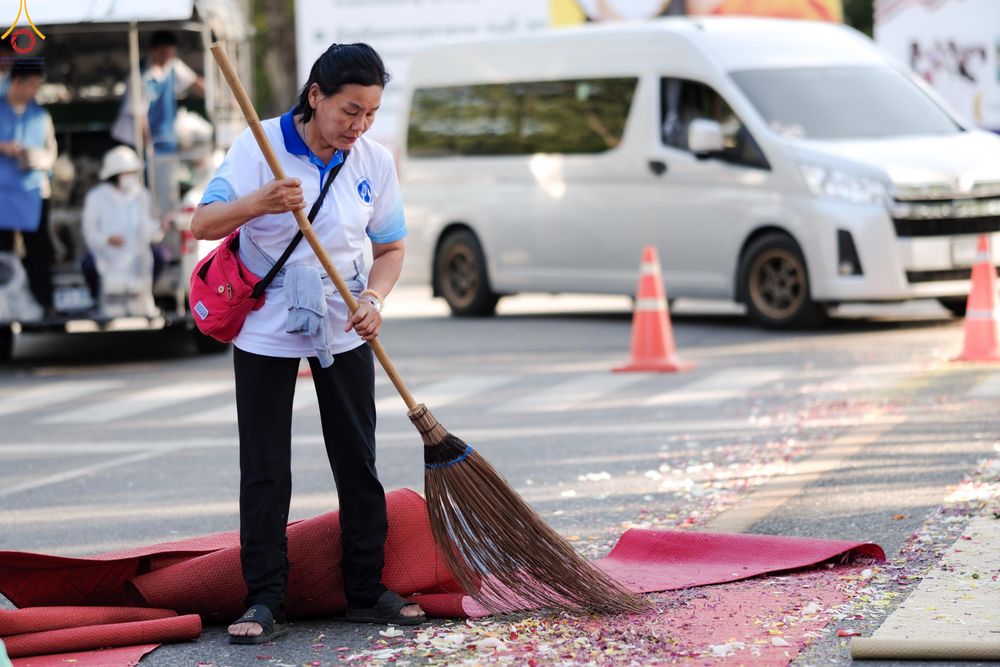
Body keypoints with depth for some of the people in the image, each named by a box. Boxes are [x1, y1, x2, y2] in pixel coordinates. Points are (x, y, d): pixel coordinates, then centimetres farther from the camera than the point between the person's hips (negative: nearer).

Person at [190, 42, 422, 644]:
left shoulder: (375, 161, -5)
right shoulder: (259, 147, -15)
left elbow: (390, 247, 5)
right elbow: (203, 224, -21)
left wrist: (375, 299, -15)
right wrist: (258, 203, -40)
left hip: (343, 331, 3)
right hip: (265, 331, -3)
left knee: (358, 463, 6)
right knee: (264, 473, 0)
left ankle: (368, 592, 17)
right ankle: (265, 601, 5)